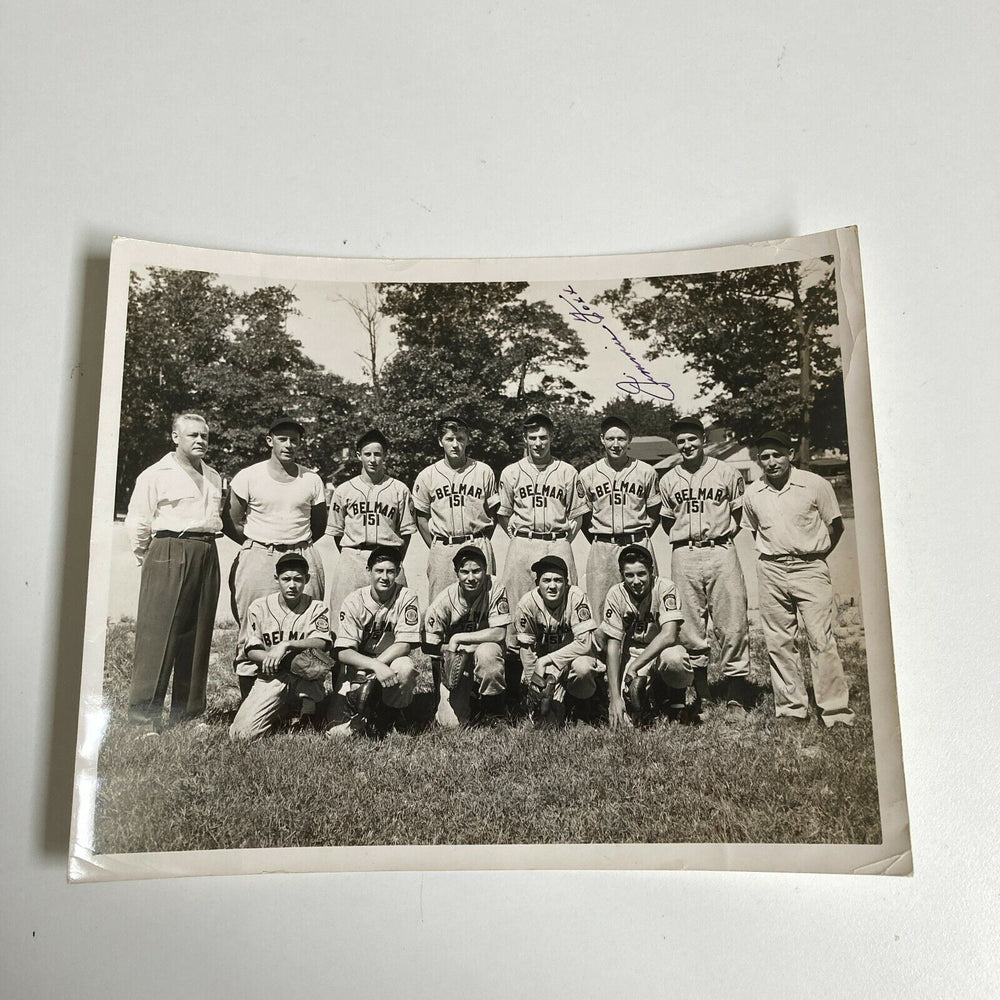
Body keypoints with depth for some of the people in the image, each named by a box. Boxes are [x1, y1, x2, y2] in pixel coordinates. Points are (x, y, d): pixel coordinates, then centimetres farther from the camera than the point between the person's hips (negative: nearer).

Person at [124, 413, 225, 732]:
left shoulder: (214, 478, 19)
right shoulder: (156, 474, 1)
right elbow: (137, 523, 0)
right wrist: (147, 558, 5)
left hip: (206, 555, 6)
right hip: (169, 552, -5)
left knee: (197, 636, 6)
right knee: (158, 634, -7)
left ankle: (187, 713, 15)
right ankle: (144, 714, 0)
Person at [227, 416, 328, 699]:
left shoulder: (311, 480, 9)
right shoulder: (248, 477, 2)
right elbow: (233, 523, 6)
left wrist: (295, 544, 11)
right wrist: (260, 545, 5)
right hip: (258, 558, -2)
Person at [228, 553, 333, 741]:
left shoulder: (317, 608, 1)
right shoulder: (259, 607, 3)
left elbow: (321, 643, -14)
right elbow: (252, 651, -1)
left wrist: (286, 645, -27)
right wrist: (289, 663, -18)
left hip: (305, 681, 0)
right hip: (269, 679, 0)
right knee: (241, 734, -17)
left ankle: (308, 705, 0)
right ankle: (277, 714, 15)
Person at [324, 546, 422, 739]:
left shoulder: (406, 598, -9)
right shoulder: (354, 601, -9)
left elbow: (404, 645, -16)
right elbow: (343, 652, -15)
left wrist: (370, 674, -28)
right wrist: (375, 666, -33)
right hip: (355, 668, 0)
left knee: (405, 667, -36)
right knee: (337, 732, -19)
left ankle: (386, 716, -9)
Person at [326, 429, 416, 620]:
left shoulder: (399, 490, 6)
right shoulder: (344, 490, 8)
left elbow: (406, 531, 8)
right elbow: (336, 532, 13)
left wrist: (395, 564, 4)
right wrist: (350, 557, 8)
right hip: (352, 560, 1)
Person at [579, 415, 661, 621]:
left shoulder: (646, 472, 4)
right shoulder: (588, 475, 5)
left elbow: (654, 514, 11)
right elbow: (584, 517, 11)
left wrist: (639, 541, 5)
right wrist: (599, 544, 6)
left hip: (638, 547, 0)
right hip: (601, 549, 0)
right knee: (599, 609, 0)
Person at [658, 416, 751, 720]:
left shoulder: (728, 473, 5)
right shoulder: (668, 481, 12)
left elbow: (737, 516, 11)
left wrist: (717, 540, 6)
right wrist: (687, 544, 10)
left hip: (721, 551, -2)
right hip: (683, 556, 2)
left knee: (732, 626, -4)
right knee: (689, 629, 3)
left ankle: (736, 698, 5)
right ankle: (700, 698, 13)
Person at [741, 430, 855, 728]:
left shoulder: (816, 485, -4)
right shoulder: (752, 494, 5)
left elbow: (836, 526, 5)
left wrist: (815, 555, 5)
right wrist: (772, 556, 11)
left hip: (810, 569, -3)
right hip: (771, 572, 4)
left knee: (822, 640, -8)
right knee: (778, 642, 6)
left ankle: (836, 711, 0)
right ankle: (791, 707, 17)